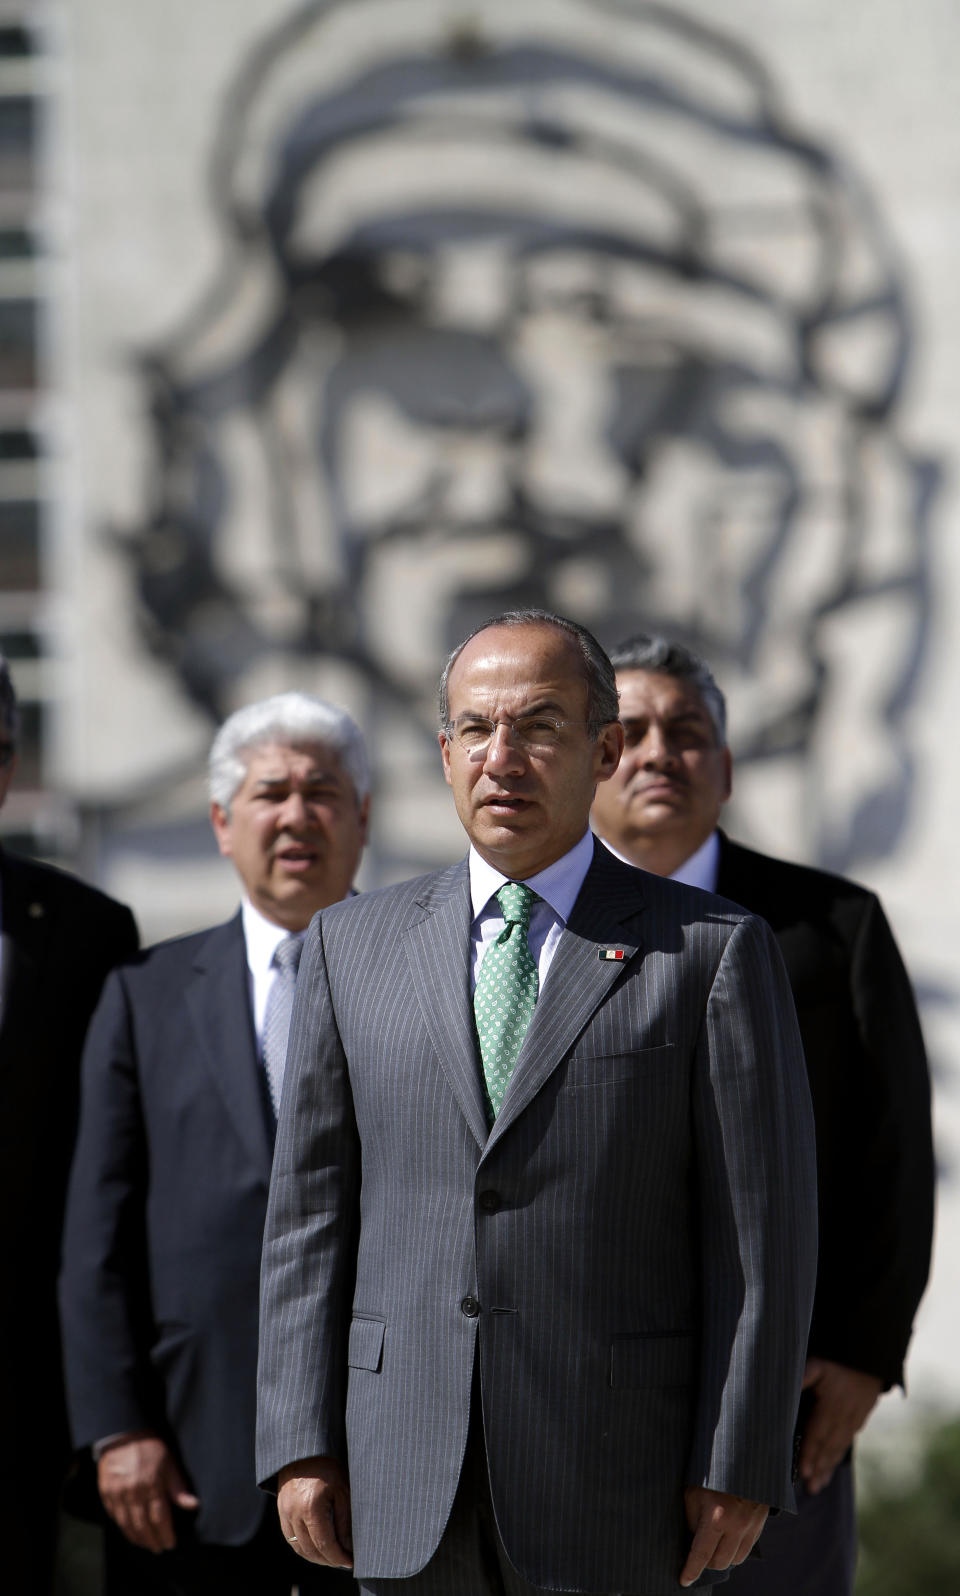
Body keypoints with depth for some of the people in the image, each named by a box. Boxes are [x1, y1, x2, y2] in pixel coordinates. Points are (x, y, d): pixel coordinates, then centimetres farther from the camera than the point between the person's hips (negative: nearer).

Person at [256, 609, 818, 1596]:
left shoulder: (711, 952, 1)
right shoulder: (354, 946, 11)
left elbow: (762, 1229, -2)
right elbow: (310, 1210, 9)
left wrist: (739, 1469, -8)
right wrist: (302, 1445, 2)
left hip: (611, 1490, -3)